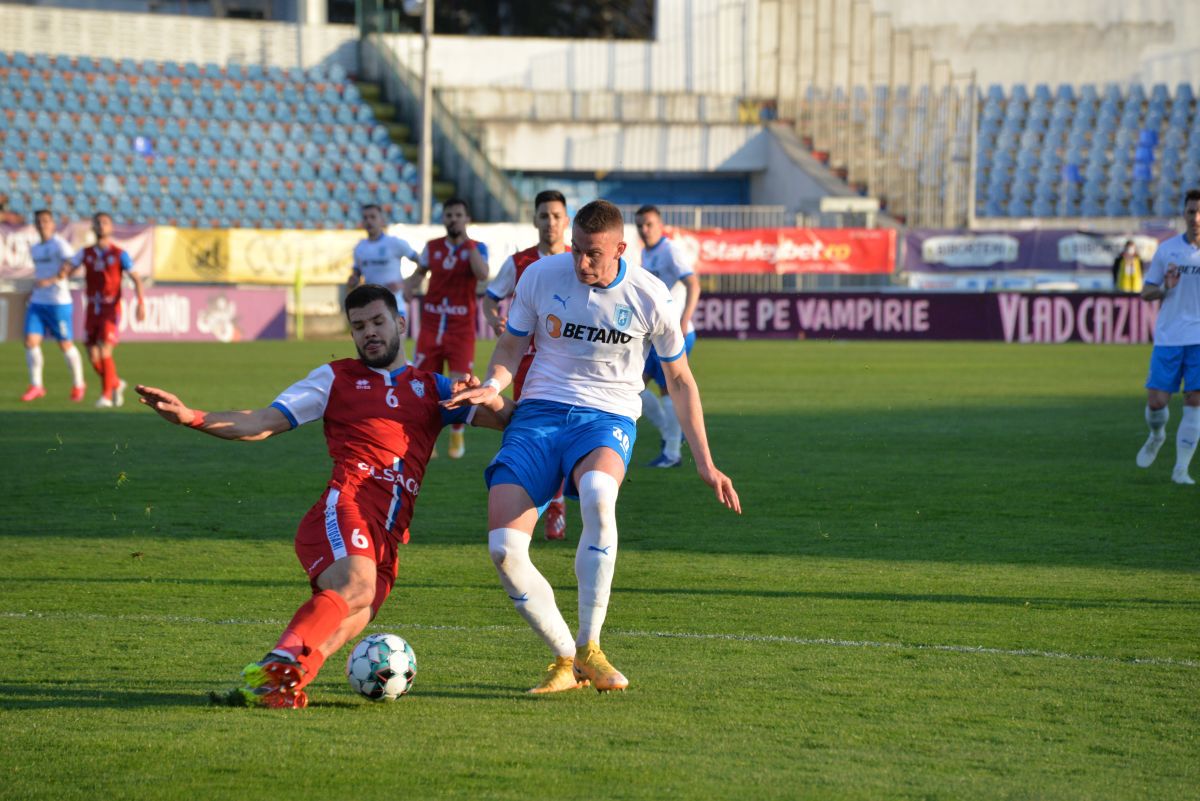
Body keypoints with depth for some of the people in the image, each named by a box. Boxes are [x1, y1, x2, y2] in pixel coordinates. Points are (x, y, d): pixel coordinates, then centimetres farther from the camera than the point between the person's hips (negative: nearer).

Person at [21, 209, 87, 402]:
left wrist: (51, 281, -31)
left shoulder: (59, 244, -9)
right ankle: (36, 386, 1)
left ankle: (78, 385, 19)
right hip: (37, 302, 6)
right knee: (31, 341, -6)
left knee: (65, 345, 2)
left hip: (59, 303, -6)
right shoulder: (35, 249, 15)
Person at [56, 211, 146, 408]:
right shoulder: (86, 253, 7)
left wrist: (141, 302, -22)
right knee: (93, 357, 3)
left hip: (111, 310, -4)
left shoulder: (120, 255, -3)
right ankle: (116, 384, 28)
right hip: (92, 311, 4)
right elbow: (68, 268, -2)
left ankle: (106, 396, -9)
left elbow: (136, 279, -7)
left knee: (104, 352, -18)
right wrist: (63, 273, -28)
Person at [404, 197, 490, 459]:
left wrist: (466, 241, -18)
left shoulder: (476, 248, -1)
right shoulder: (432, 247, 8)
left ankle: (457, 435, 15)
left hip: (461, 329, -3)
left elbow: (482, 275, -20)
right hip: (431, 325, 3)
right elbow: (420, 272, 23)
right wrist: (409, 287, 0)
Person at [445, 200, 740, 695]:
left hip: (608, 418, -2)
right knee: (503, 548, -19)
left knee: (598, 495, -39)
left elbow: (680, 379, 9)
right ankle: (566, 659, 1)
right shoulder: (540, 277, -1)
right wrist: (492, 385, -12)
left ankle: (589, 647, -26)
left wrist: (705, 464, 6)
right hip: (539, 413, 2)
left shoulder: (649, 297, -3)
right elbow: (511, 346, 12)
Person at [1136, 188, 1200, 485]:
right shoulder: (1167, 249, 4)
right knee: (1156, 401, -3)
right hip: (1168, 336, 1)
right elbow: (1146, 293, 9)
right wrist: (1166, 288, -12)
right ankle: (1157, 435, 31)